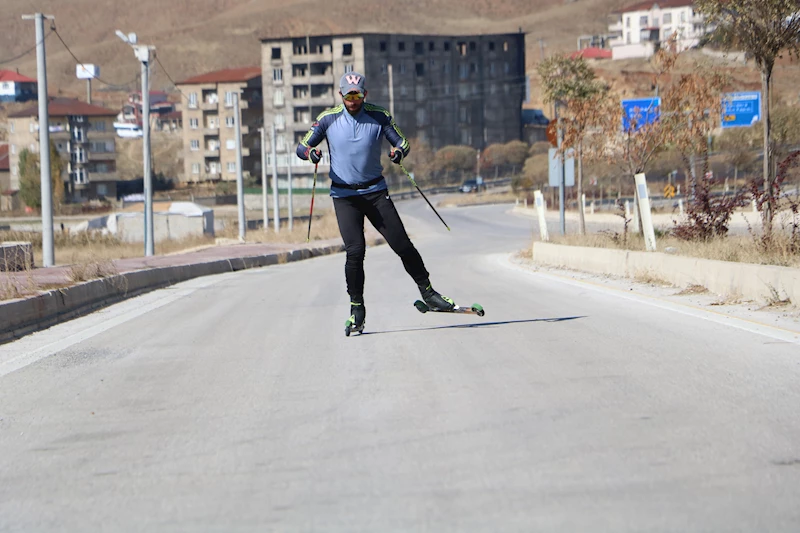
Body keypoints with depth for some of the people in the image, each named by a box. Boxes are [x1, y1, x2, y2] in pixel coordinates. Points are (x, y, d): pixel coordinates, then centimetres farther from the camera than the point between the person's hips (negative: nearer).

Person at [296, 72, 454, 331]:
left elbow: (403, 142, 0)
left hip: (375, 191, 1)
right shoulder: (328, 119, -2)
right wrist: (310, 152, -25)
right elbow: (301, 147, -1)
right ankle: (356, 306, 0)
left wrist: (399, 152, -24)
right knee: (355, 250, -14)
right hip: (344, 195, -1)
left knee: (402, 244, -2)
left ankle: (427, 292, 13)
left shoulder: (379, 117, -2)